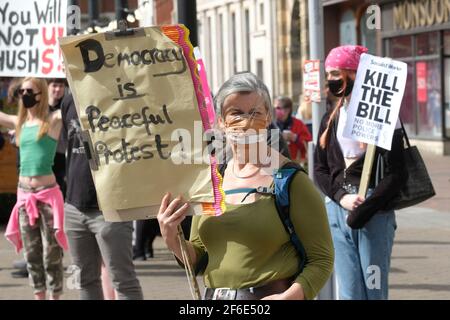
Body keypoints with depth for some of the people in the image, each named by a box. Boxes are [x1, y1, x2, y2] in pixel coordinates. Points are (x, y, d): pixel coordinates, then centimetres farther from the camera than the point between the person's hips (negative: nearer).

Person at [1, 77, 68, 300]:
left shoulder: (54, 120, -4)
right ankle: (39, 296, 18)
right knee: (31, 251, 9)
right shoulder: (19, 123, 10)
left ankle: (55, 296, 4)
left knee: (51, 251, -3)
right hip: (24, 193, 5)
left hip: (47, 192, -5)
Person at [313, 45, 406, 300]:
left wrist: (366, 208, -16)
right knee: (349, 292, 6)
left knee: (374, 289, -3)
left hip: (375, 213, -5)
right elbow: (320, 168, 11)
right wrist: (341, 197, -7)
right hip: (337, 209, 5)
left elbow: (395, 173, -9)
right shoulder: (332, 118, 14)